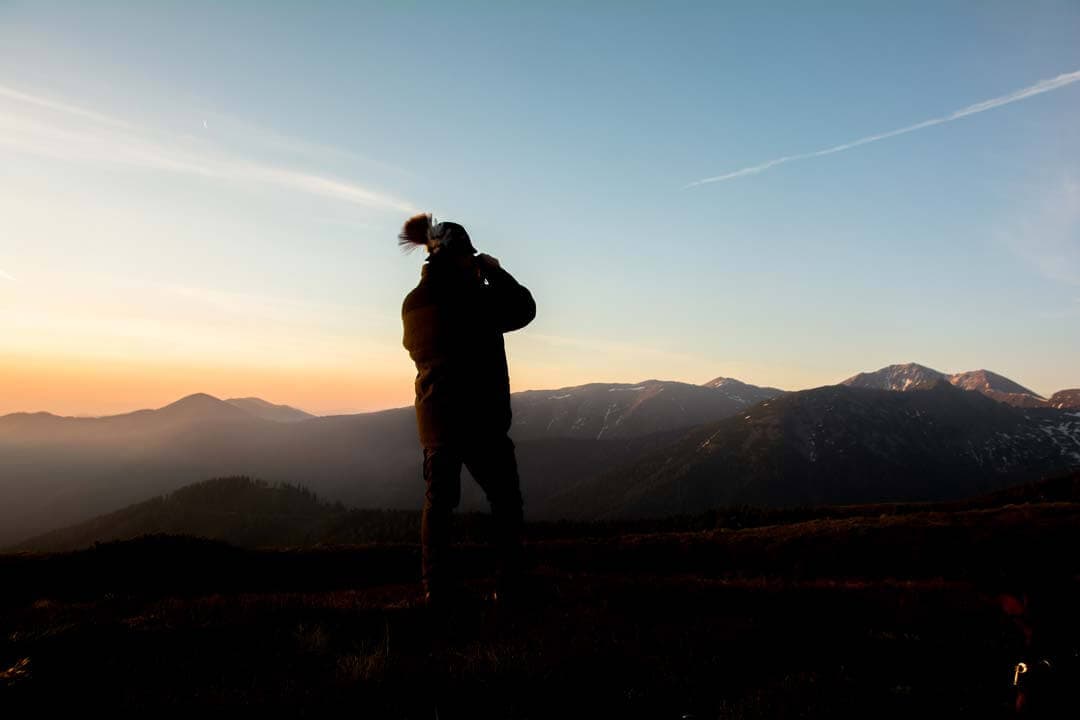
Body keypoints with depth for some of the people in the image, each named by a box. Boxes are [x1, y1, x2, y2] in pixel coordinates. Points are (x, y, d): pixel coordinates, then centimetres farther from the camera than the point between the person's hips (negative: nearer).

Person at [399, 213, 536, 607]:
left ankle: (435, 588, 9)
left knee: (438, 501, 10)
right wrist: (495, 272, 7)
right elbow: (524, 308, -6)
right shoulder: (470, 296, -15)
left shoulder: (412, 303, 6)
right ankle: (508, 582, 6)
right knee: (504, 499, 7)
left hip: (434, 416, 6)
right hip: (480, 416, -6)